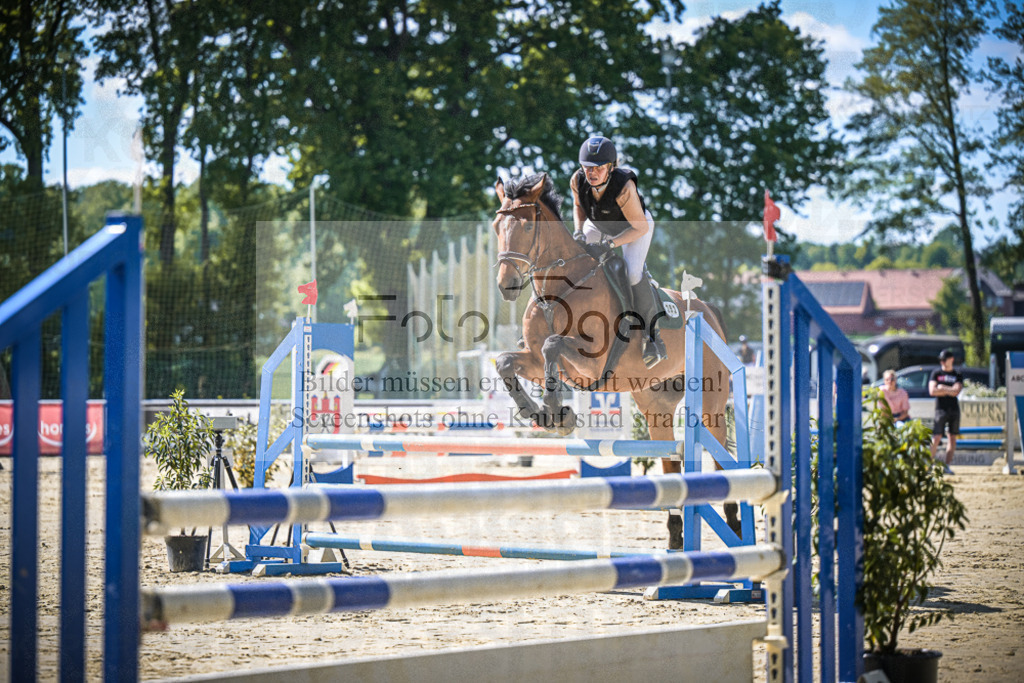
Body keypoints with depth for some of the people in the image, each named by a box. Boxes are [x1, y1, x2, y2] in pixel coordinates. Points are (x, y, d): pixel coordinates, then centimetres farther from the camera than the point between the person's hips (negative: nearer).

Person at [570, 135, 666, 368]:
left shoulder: (624, 187, -41)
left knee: (633, 272, -26)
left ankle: (653, 334, -15)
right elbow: (579, 205, -1)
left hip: (634, 225, -6)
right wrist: (578, 231, -17)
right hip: (599, 224, 6)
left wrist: (611, 243, -39)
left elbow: (640, 227, -31)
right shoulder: (578, 181, -26)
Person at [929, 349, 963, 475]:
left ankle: (947, 466, 5)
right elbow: (932, 391, -6)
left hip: (954, 409, 2)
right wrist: (949, 390, -6)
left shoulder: (958, 376, 9)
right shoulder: (936, 373, 7)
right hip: (941, 409, -2)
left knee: (952, 437, 2)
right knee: (936, 438, -10)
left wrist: (942, 388, -6)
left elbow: (956, 391, -7)